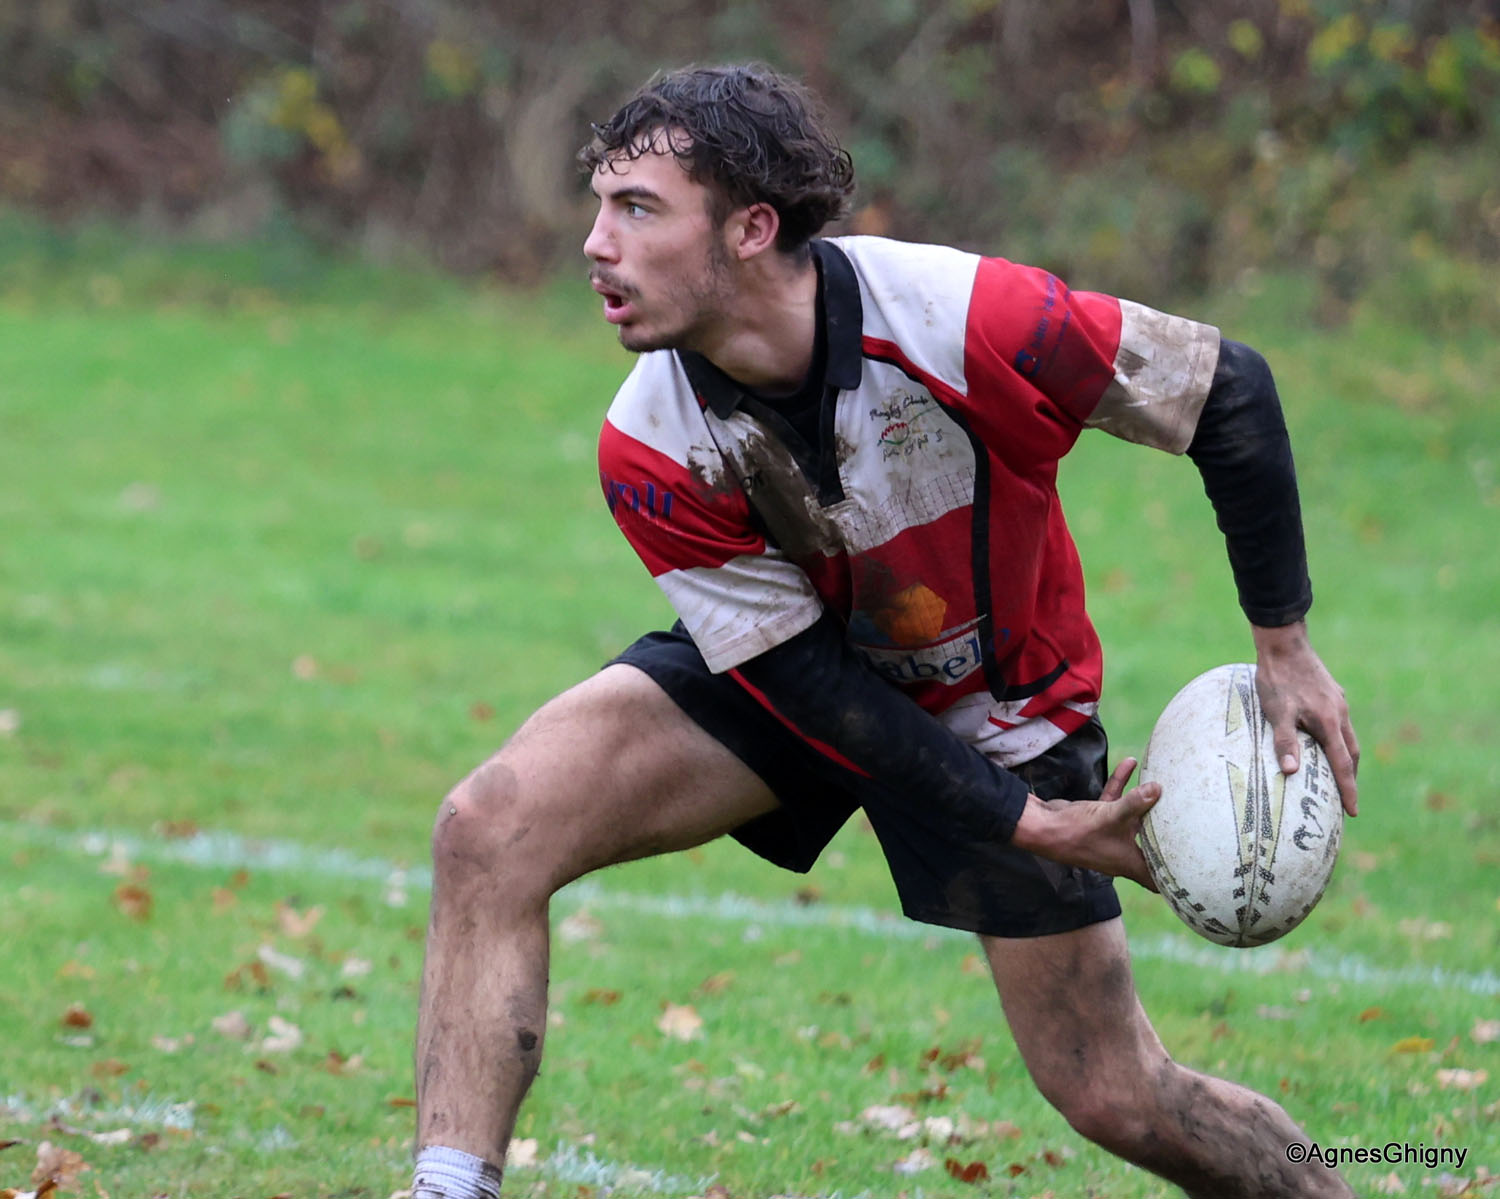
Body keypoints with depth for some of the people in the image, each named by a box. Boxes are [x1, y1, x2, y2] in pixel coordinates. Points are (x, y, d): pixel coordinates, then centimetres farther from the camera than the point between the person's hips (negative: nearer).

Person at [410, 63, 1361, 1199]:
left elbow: (1230, 392, -19)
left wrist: (1284, 645, -13)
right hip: (790, 672, 2)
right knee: (490, 828, -22)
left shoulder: (964, 318, -33)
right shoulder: (649, 453, -24)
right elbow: (804, 678, -19)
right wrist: (1024, 822, -23)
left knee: (1118, 1099, -1)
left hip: (998, 701, -2)